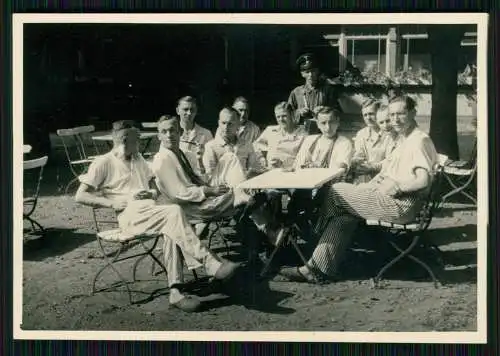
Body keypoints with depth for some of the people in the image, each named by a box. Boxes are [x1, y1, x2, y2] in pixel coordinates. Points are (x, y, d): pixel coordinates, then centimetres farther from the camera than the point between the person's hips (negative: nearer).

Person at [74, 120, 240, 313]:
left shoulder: (139, 160, 27)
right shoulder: (103, 163, 7)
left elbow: (155, 189, 29)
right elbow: (80, 196, 1)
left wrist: (150, 194, 4)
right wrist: (112, 203, -10)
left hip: (150, 209, 5)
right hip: (130, 215, -5)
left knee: (171, 229, -31)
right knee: (174, 212, -32)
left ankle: (176, 291, -38)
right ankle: (211, 263, -33)